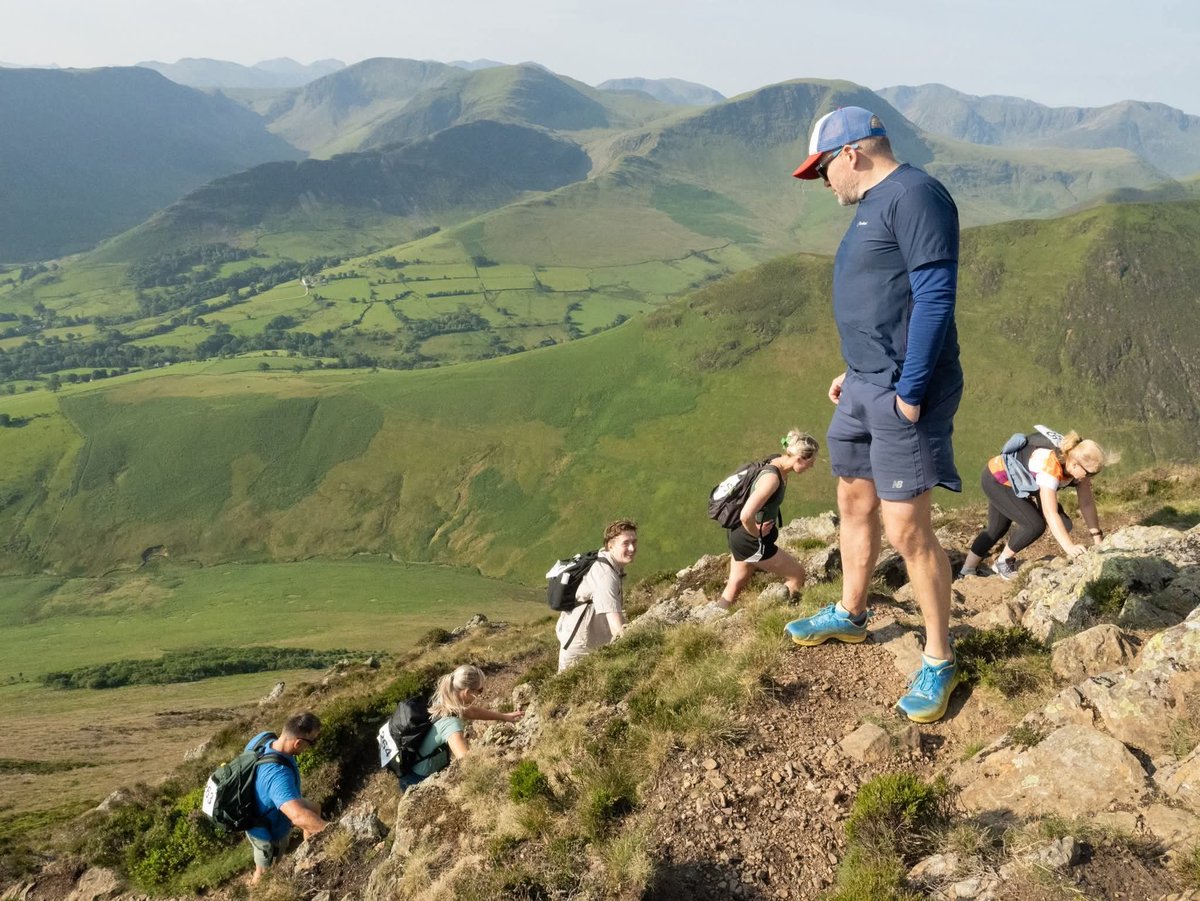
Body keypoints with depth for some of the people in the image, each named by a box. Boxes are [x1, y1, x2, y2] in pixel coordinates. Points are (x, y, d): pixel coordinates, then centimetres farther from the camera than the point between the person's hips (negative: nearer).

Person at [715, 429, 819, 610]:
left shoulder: (778, 464, 1)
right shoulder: (772, 478, -28)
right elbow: (746, 516, -38)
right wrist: (756, 534, -18)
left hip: (739, 535, 9)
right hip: (751, 542, -9)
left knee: (735, 585, 20)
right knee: (797, 575, 7)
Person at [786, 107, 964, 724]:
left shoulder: (914, 194, -15)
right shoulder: (873, 205, 16)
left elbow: (934, 296, -22)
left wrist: (909, 390, -22)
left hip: (902, 393, -10)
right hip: (865, 385, 10)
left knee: (906, 528, -7)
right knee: (854, 502, 20)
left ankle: (939, 661, 9)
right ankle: (849, 614, 40)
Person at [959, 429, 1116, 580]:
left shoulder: (1077, 462, -15)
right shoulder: (1050, 465, -39)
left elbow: (1087, 502, -8)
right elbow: (1050, 513, -42)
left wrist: (1097, 537, -10)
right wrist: (1069, 546, -46)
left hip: (1017, 483, 9)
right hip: (996, 480, -9)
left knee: (997, 529, 15)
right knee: (1034, 525, -18)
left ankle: (967, 572, 28)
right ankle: (1003, 562, 3)